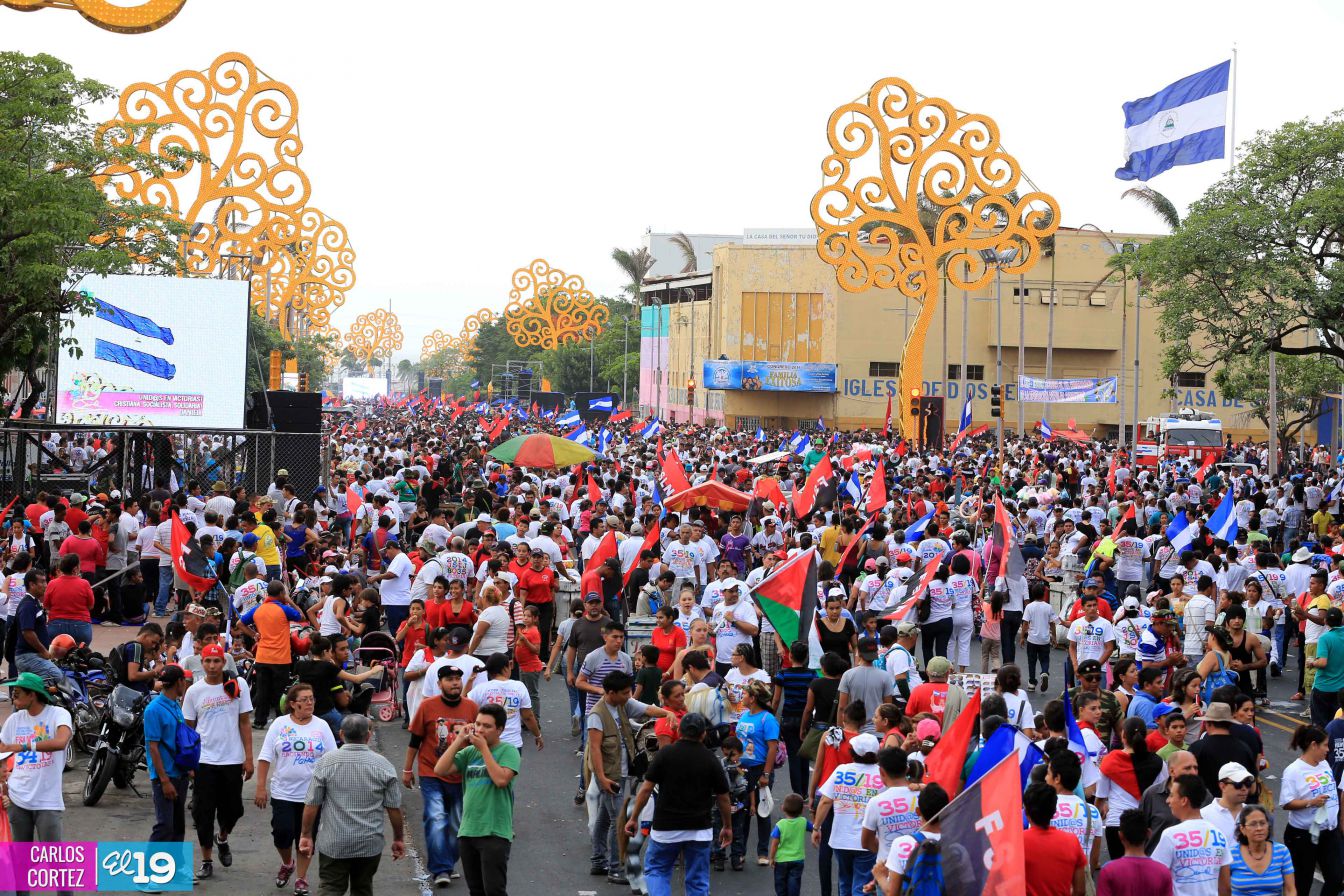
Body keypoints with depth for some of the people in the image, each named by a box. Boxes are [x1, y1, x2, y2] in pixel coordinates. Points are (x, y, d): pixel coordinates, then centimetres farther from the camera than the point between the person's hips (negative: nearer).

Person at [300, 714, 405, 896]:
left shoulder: (326, 762, -6)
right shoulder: (383, 765, -4)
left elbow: (311, 804, -5)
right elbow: (394, 808, -1)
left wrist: (306, 835, 6)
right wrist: (398, 839, 11)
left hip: (334, 845, -2)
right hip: (370, 845, 2)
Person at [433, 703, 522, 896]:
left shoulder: (508, 751, -5)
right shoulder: (470, 752, 11)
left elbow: (501, 779, -21)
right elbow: (439, 769, 2)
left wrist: (484, 748, -14)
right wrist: (459, 740, -3)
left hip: (494, 833, -6)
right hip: (467, 830, 6)